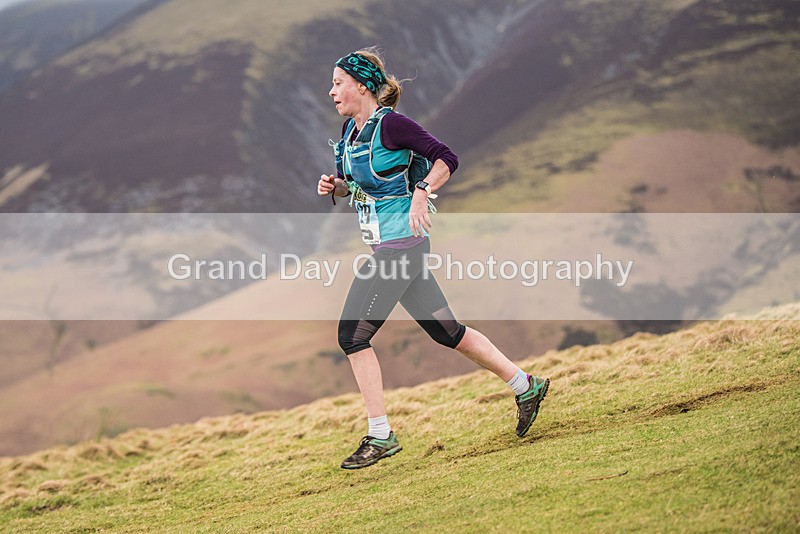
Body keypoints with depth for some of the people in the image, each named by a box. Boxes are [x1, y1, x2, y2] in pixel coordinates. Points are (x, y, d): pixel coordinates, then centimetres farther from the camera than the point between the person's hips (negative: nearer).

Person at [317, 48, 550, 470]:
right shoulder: (350, 129, 11)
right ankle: (526, 387, 23)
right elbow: (355, 184, 22)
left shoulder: (390, 125, -14)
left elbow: (446, 158, -15)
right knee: (445, 330, 13)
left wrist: (421, 193, -24)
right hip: (385, 244, 9)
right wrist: (335, 186, 2)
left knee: (353, 334, -9)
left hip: (402, 242, -9)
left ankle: (380, 436, -2)